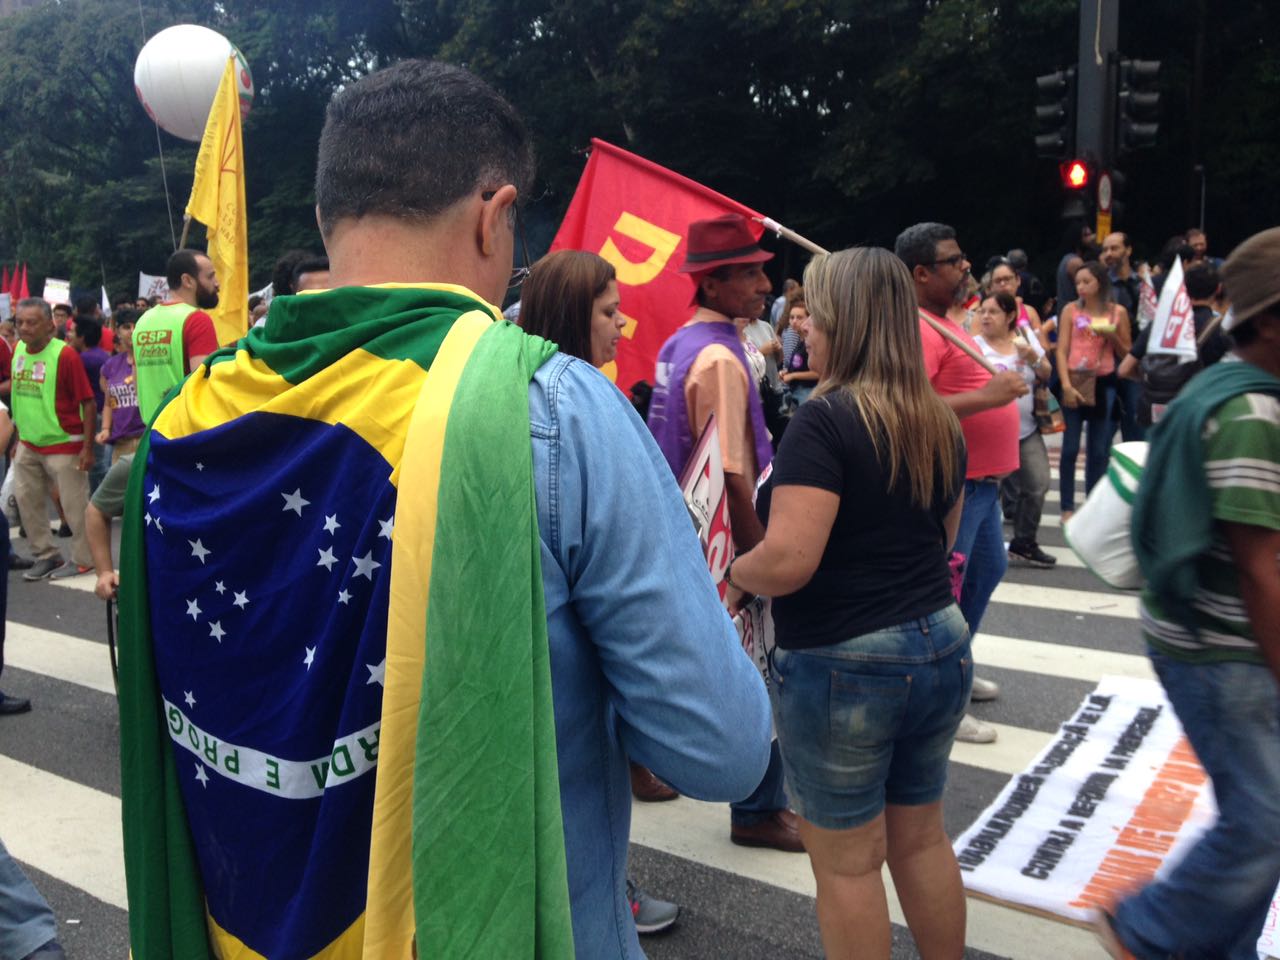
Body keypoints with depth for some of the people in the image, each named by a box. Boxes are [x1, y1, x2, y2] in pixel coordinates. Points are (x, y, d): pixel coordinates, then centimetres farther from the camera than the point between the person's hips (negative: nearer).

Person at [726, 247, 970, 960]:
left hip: (841, 663, -7)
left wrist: (732, 574, -6)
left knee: (848, 861, 9)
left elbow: (787, 561, -25)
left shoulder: (825, 420, -18)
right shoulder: (939, 421, 6)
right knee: (922, 836, 22)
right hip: (941, 648, 8)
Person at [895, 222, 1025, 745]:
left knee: (988, 568, 24)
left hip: (982, 481, 11)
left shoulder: (942, 320, 13)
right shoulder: (916, 328, -20)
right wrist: (986, 397, -31)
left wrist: (1006, 375, 14)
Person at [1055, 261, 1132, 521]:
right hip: (1074, 382, -1)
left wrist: (1113, 336, -11)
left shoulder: (1118, 312, 4)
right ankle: (1067, 507, 6)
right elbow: (1062, 350, -3)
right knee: (1070, 448, -1)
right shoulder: (1071, 309, 1)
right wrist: (1066, 384, -13)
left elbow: (1126, 353, 8)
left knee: (1099, 450, 6)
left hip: (1103, 385, 1)